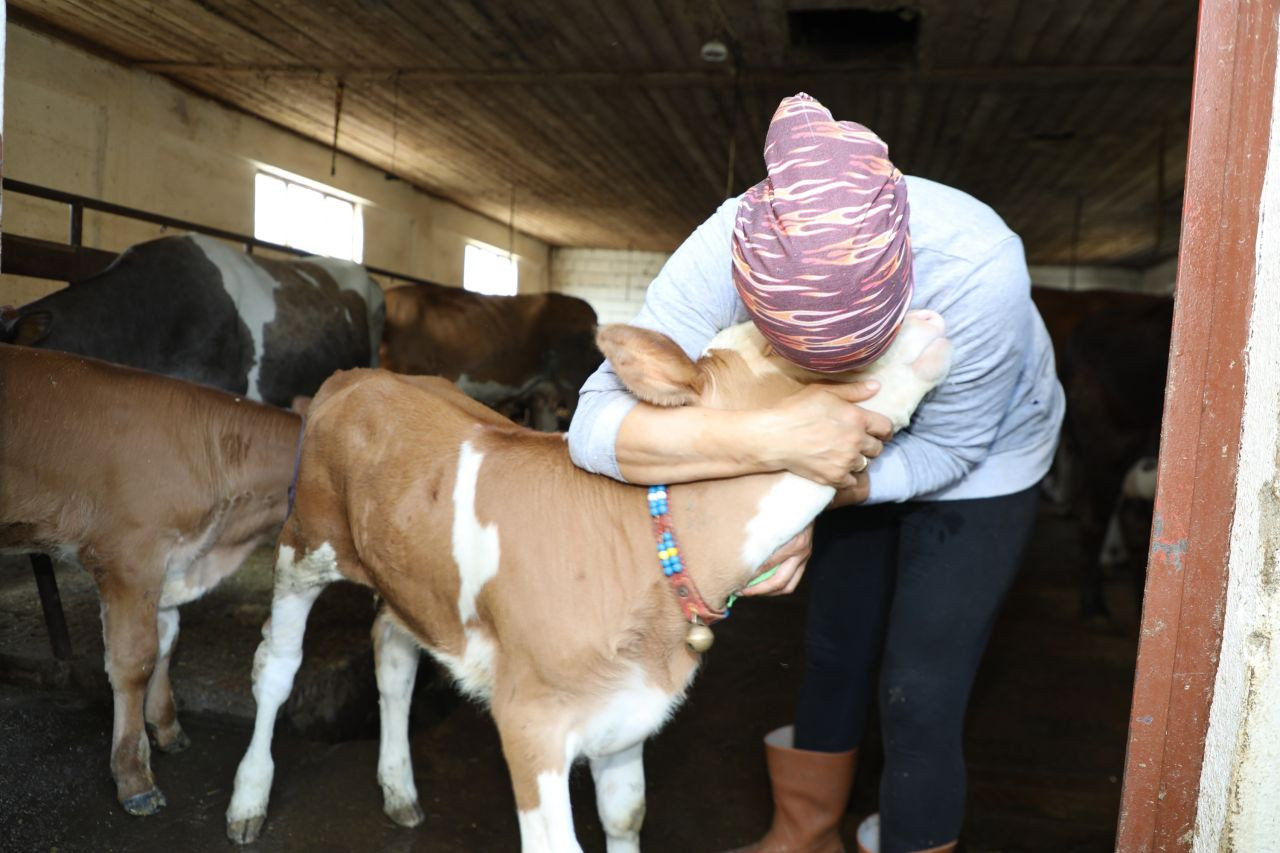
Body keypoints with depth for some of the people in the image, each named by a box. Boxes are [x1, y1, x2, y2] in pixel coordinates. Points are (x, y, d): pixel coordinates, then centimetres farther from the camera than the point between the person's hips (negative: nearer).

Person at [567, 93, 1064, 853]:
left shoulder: (979, 268, -39)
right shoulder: (724, 256, -35)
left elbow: (946, 450, -24)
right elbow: (597, 426, -40)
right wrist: (775, 439, -53)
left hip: (981, 456, -2)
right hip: (852, 446, 3)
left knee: (918, 699, -3)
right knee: (833, 655, 15)